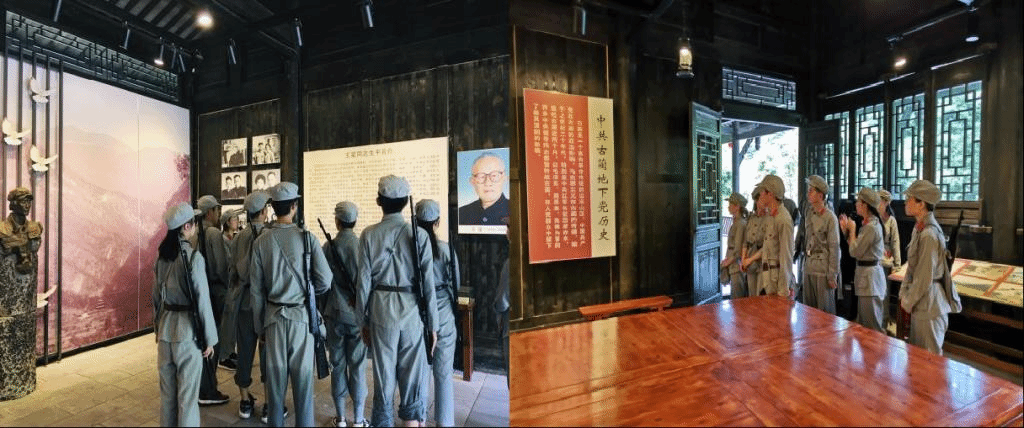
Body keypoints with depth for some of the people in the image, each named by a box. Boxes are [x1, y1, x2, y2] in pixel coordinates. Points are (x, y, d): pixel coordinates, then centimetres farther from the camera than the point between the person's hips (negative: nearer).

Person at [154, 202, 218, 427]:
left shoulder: (161, 256, 4)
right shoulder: (193, 256, -16)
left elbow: (157, 296, 11)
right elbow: (202, 300, -15)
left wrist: (158, 327, 21)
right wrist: (210, 337, -8)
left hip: (166, 326, 7)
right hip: (187, 328, -7)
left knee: (167, 390, 19)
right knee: (187, 394, 6)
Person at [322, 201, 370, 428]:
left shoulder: (328, 246, -5)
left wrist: (323, 310, 16)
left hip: (335, 313, 2)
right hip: (359, 314, -1)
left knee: (337, 366, 13)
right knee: (358, 367, 8)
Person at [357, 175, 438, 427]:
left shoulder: (369, 235, -3)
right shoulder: (419, 235, -7)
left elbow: (364, 281, 0)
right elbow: (428, 283, -7)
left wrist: (363, 319, 12)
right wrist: (432, 324, 2)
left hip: (381, 310, 2)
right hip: (412, 311, -1)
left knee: (383, 376, 16)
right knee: (412, 380, 9)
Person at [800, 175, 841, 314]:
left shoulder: (830, 218, -10)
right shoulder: (809, 214, 9)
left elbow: (834, 248, -10)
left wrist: (832, 276, -10)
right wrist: (804, 265, 14)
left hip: (822, 269, -6)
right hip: (808, 268, 6)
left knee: (825, 311, 5)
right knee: (808, 308, 13)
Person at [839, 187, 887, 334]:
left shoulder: (871, 227, -20)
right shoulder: (868, 224, 10)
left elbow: (855, 252, -19)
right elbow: (857, 248, 13)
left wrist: (852, 230, -10)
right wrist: (846, 230, 9)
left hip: (870, 274, -10)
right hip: (865, 272, 10)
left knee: (872, 324, -1)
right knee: (863, 322, 19)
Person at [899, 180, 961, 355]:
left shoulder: (929, 235, -22)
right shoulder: (919, 229, 5)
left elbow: (925, 277, -20)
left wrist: (908, 302, -10)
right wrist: (904, 293, 9)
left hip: (928, 303, -8)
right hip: (921, 301, 8)